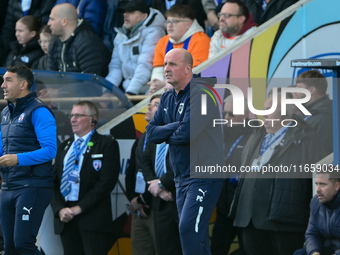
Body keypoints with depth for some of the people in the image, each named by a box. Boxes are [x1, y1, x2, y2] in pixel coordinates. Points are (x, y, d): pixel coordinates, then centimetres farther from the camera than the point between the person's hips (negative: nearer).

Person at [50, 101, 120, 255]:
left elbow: (106, 182, -9)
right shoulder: (64, 147, 19)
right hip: (66, 219, 5)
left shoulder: (107, 144, 1)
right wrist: (59, 210, -5)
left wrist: (79, 208, -13)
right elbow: (54, 183, 13)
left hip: (93, 218, -5)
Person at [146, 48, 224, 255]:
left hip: (205, 175, -9)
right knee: (195, 234, 10)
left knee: (189, 230, -18)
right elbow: (151, 133, 6)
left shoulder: (200, 94, -15)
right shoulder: (167, 98, 13)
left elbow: (187, 133, -25)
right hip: (182, 177, 9)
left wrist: (166, 135, -5)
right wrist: (175, 128, -11)